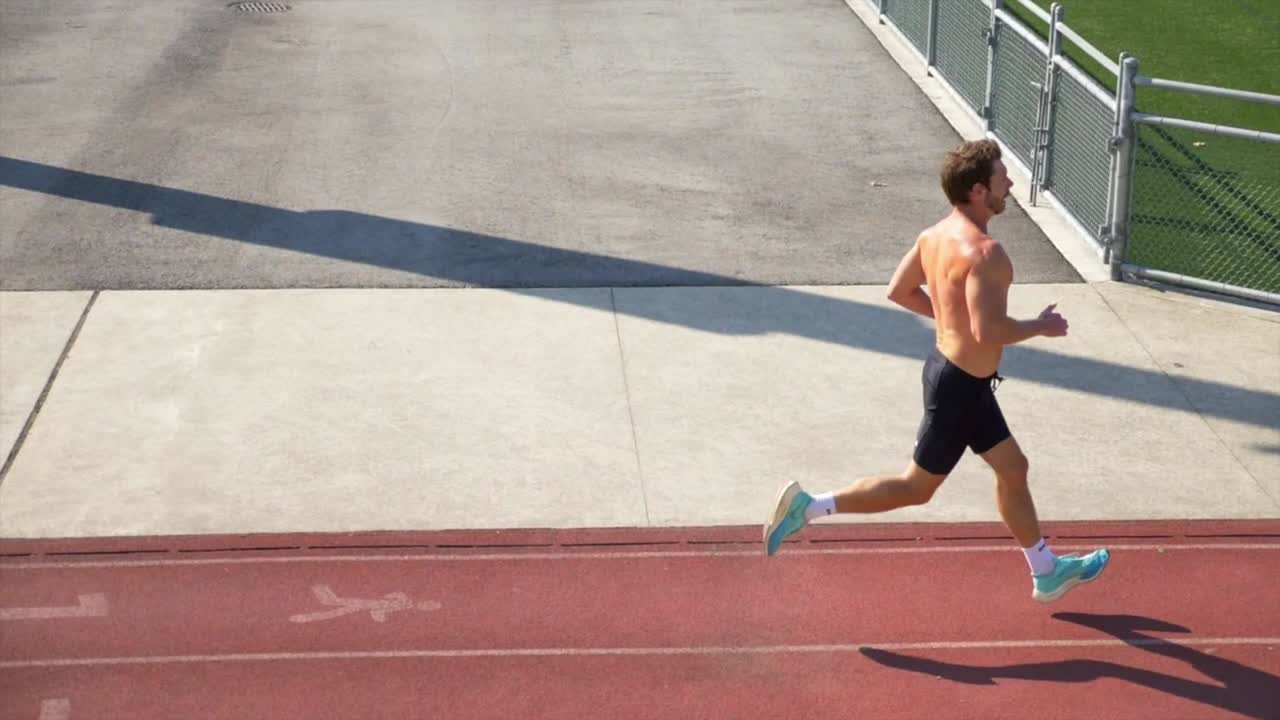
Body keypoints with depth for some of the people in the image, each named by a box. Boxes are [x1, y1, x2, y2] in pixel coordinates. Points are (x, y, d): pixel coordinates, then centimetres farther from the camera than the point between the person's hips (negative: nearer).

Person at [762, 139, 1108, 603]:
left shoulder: (935, 236, 2)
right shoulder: (984, 251, -27)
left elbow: (899, 291, 11)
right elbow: (989, 331, -32)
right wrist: (1041, 326, -15)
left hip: (951, 370, 10)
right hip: (961, 385, -10)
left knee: (1012, 469, 20)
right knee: (917, 488, 4)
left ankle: (1047, 573, 34)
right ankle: (808, 507, 8)